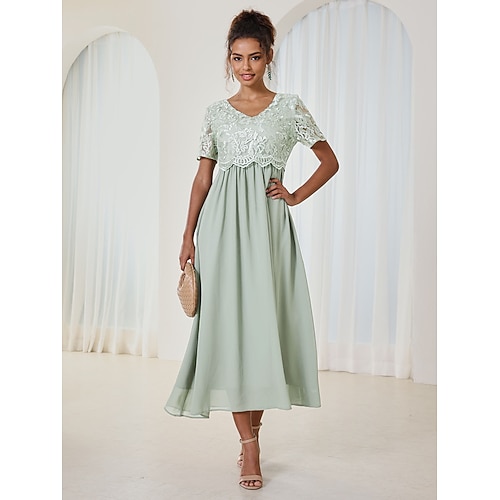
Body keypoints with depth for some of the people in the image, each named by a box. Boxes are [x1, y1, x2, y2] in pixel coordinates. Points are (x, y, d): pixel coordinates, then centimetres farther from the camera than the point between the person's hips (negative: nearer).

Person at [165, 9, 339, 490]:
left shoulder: (289, 107, 8)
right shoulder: (216, 112, 12)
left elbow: (330, 161, 12)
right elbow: (202, 177, 11)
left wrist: (296, 195, 1)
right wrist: (188, 235, 5)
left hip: (267, 222, -1)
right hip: (221, 224, 2)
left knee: (263, 320, -3)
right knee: (228, 323, -3)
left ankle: (251, 431, 15)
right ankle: (249, 445, 5)